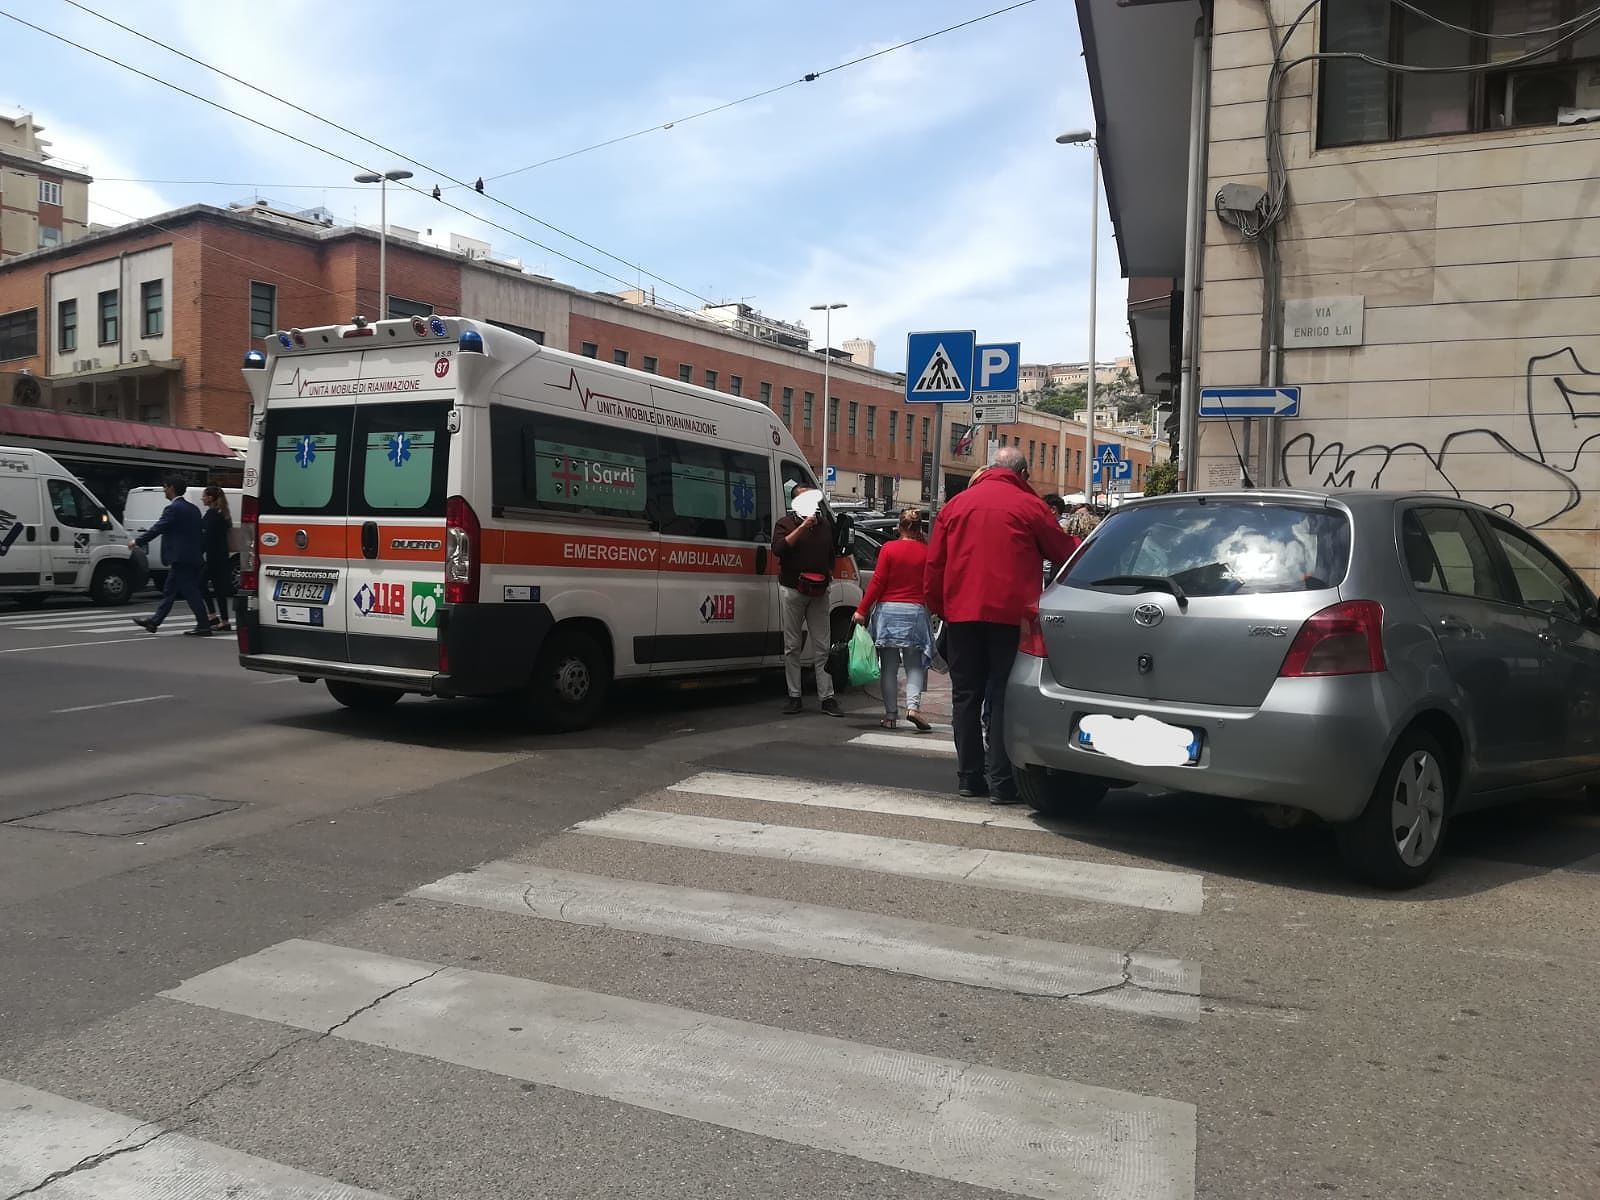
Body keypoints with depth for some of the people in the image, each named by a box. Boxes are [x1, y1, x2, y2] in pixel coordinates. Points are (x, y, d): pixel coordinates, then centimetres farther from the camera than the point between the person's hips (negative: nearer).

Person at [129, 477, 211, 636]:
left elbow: (156, 529, -13)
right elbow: (200, 533, 17)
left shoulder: (173, 509, -13)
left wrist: (137, 542, -2)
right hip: (192, 556, 10)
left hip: (180, 558, -10)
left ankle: (204, 626, -6)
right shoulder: (193, 509, 14)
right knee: (169, 591, 16)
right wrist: (201, 551, 20)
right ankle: (154, 621, 24)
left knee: (190, 592, -7)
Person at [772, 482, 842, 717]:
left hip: (819, 592, 3)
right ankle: (794, 697, 8)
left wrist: (828, 574, 9)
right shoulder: (785, 523, 1)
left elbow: (831, 553, 25)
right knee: (792, 646, 2)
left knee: (822, 647, 1)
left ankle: (827, 698, 3)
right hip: (792, 591, -3)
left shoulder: (824, 523, 14)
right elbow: (778, 549, -16)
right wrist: (802, 527, -20)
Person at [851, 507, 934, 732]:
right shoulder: (926, 552, -1)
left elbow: (877, 582, -5)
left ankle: (890, 715, 7)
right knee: (914, 665, 6)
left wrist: (862, 610, -2)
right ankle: (913, 706, -13)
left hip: (888, 610, 0)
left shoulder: (889, 549, -4)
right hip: (915, 612, 0)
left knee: (889, 667, 6)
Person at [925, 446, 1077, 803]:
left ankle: (969, 776, 14)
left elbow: (934, 564, 11)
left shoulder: (956, 504, 12)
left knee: (966, 696, 10)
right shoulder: (1029, 506, -1)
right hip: (1009, 613, -3)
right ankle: (1000, 781, 0)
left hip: (961, 613, 4)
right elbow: (1063, 553, 7)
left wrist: (938, 607, 18)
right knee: (1004, 696, 1)